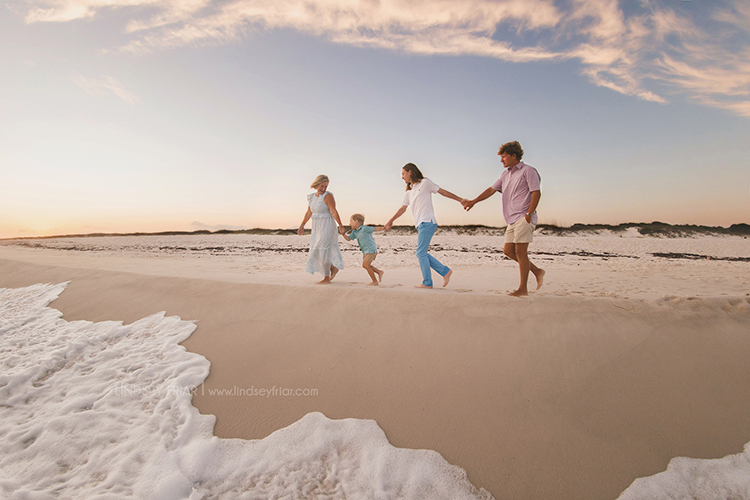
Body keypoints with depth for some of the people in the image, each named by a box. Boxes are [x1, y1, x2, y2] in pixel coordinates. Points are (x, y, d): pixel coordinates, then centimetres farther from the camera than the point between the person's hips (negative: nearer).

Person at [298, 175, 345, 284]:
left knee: (323, 252, -5)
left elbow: (333, 211, -22)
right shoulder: (312, 197, 9)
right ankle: (334, 268, 31)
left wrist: (340, 225, -31)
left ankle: (327, 278, 6)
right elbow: (309, 213, 16)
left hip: (327, 227, -8)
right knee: (316, 252, 14)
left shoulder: (328, 196, -13)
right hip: (317, 228, 8)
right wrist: (302, 225, 13)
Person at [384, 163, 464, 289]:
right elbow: (403, 208, 27)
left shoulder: (425, 183, 1)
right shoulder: (409, 191, 21)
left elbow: (443, 191, 2)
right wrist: (391, 221, 28)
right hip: (421, 225, 8)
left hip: (427, 222, -8)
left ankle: (427, 283, -3)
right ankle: (445, 271, 11)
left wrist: (460, 200, -2)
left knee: (421, 253, -9)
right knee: (422, 254, 4)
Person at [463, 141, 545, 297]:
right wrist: (473, 201, 15)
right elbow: (492, 189, 20)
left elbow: (536, 193, -11)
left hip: (523, 218, -8)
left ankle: (523, 288, -1)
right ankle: (537, 271, 19)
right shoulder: (506, 174, 19)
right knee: (508, 250, 5)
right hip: (512, 220, 8)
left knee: (520, 251, -9)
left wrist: (529, 214, -18)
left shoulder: (528, 171, -4)